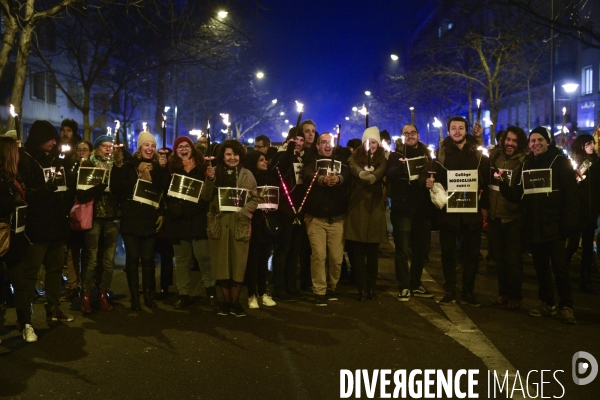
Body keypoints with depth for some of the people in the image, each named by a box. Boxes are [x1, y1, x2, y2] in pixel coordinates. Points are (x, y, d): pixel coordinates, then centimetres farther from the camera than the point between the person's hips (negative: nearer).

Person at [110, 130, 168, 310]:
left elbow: (164, 192, 1)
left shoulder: (159, 167, 6)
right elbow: (118, 190, -10)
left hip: (150, 219, 2)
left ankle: (148, 295, 18)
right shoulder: (128, 166, -1)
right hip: (131, 219, -2)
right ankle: (134, 296, 11)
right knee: (132, 258, 3)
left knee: (148, 258, 7)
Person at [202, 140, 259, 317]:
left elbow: (254, 199, 4)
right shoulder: (215, 171, 7)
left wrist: (242, 211, -13)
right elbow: (206, 197, 1)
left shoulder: (247, 175, 6)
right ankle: (226, 301, 17)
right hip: (218, 223, 1)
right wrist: (210, 180, -14)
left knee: (238, 263, 2)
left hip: (239, 223, 0)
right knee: (221, 262, 4)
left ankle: (235, 302, 14)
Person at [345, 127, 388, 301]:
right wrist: (362, 173, -37)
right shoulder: (355, 158, 5)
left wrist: (371, 175, -34)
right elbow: (354, 170, -18)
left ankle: (372, 288, 17)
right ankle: (362, 288, 6)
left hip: (375, 208, 1)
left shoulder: (382, 160, 7)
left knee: (372, 251, 7)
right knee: (358, 251, 0)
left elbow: (379, 174, -15)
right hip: (357, 208, -1)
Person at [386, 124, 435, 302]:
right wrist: (402, 167, -33)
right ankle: (404, 287, 8)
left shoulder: (426, 154, 12)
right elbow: (389, 175, -14)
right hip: (402, 209, -4)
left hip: (423, 208, 4)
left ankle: (416, 285, 27)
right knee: (402, 251, -1)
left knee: (421, 250, 13)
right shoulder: (396, 154, 2)